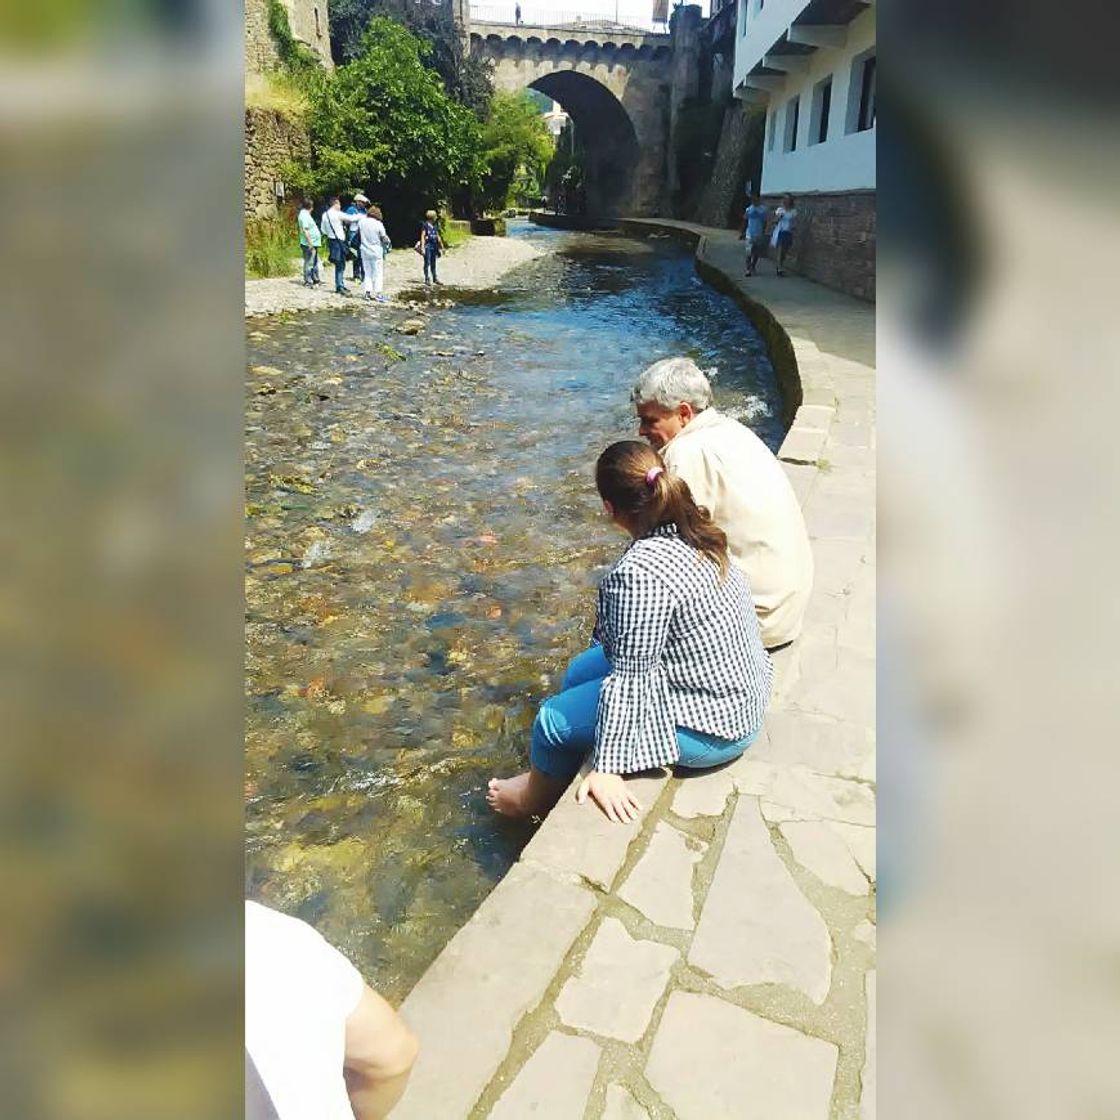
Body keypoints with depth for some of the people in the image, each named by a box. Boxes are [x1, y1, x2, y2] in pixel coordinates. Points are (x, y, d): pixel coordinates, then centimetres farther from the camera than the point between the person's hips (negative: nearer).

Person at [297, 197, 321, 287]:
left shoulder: (306, 214, 16)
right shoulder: (304, 216, -17)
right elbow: (305, 230, -23)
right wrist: (310, 243, -25)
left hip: (313, 243, 11)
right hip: (309, 244, -11)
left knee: (315, 262, 19)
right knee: (309, 263, -6)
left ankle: (315, 279, 28)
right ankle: (308, 281, -2)